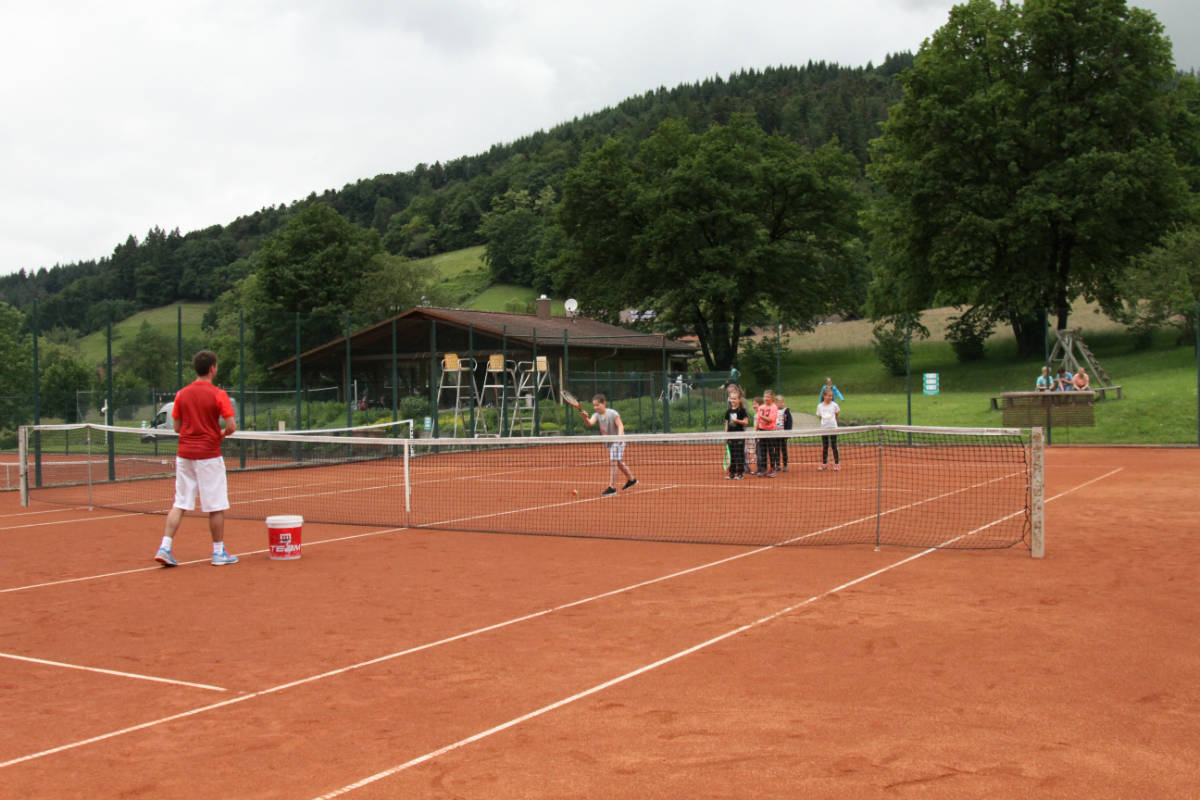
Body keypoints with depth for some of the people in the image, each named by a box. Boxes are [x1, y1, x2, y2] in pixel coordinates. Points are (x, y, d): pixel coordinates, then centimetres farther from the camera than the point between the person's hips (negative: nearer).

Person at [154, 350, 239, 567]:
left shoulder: (182, 394, 6)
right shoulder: (218, 394, -9)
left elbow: (177, 427, 10)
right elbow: (231, 426, -13)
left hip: (184, 455, 5)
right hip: (208, 455, -5)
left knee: (179, 504, 8)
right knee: (216, 506, 4)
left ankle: (165, 547, 0)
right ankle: (219, 552, 11)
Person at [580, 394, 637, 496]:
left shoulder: (613, 413, -16)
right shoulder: (597, 415, -1)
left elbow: (620, 425, -18)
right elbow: (590, 423, -19)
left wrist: (620, 436, -35)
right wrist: (585, 417, -41)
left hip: (617, 441, -8)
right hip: (609, 442, 8)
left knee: (612, 462, -15)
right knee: (619, 463, 20)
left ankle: (612, 488, -14)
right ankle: (631, 480, 40)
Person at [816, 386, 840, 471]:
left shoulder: (834, 405, -5)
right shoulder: (820, 406, 1)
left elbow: (836, 415, 7)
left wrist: (832, 422, 10)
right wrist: (825, 422, 4)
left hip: (833, 428, -2)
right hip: (823, 429, 2)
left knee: (834, 446, -1)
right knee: (825, 447, 9)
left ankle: (837, 463, 6)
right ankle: (824, 463, 18)